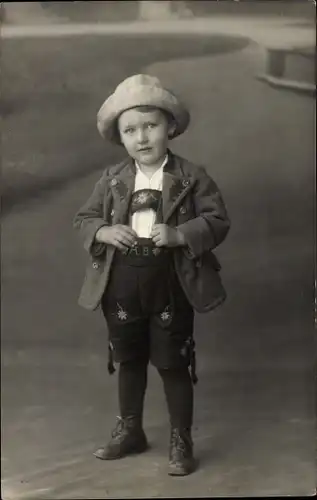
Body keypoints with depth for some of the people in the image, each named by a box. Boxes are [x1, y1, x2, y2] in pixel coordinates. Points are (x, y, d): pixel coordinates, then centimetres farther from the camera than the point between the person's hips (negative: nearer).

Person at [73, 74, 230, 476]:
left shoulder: (192, 178, -8)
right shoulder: (112, 179, 0)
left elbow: (218, 221, -9)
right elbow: (83, 219, 6)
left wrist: (179, 235, -24)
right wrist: (105, 232, -15)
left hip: (171, 291, -3)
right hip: (121, 290, 3)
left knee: (173, 365, 8)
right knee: (128, 362, 19)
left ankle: (181, 441, 24)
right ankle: (129, 431, 38)